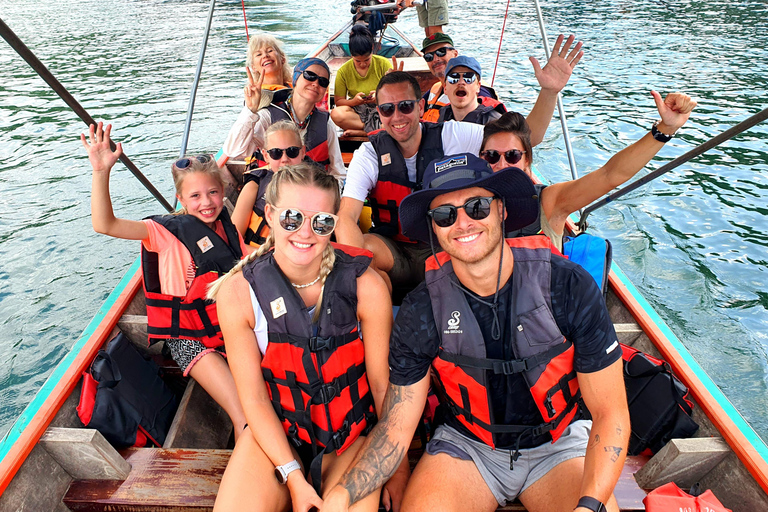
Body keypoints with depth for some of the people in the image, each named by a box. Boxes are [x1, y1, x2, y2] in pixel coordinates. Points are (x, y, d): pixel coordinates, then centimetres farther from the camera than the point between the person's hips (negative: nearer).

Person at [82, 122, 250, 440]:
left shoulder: (227, 227, 9)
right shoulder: (168, 231, -6)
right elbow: (105, 224, -18)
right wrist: (101, 171, -30)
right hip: (190, 339, -5)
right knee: (246, 418, -18)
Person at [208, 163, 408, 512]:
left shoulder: (366, 287, -18)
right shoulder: (237, 293, -15)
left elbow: (383, 382, -9)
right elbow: (253, 398, -9)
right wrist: (293, 477, -14)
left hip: (352, 431, 0)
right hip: (276, 428, 1)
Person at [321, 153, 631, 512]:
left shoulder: (570, 287, -17)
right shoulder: (420, 311, -14)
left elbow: (610, 413, -13)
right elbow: (395, 428, -10)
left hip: (558, 443, 1)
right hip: (466, 443, 0)